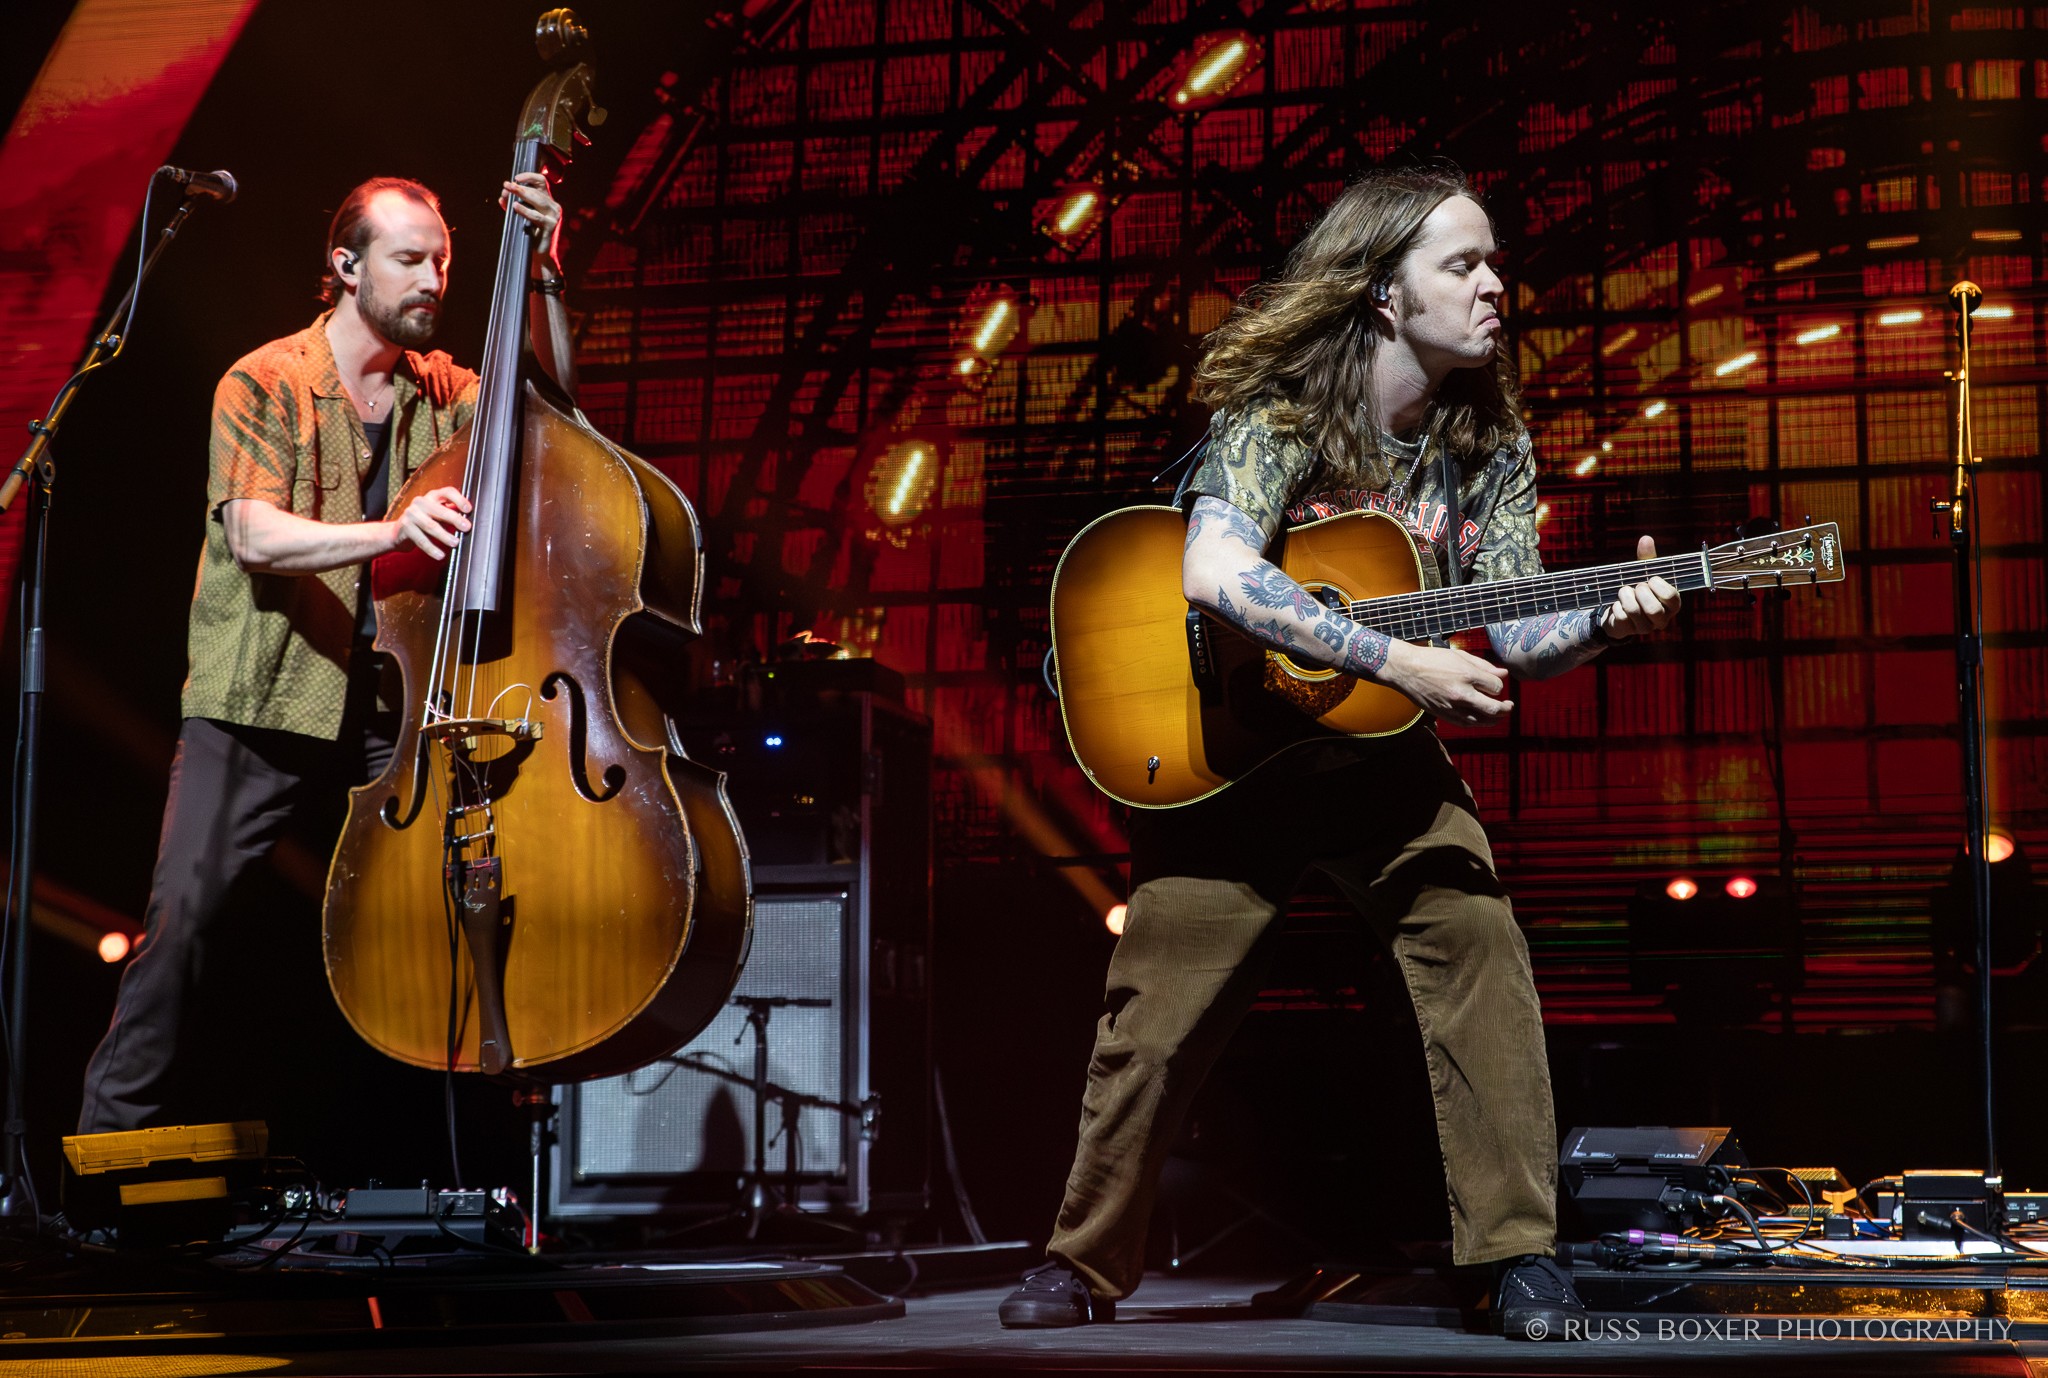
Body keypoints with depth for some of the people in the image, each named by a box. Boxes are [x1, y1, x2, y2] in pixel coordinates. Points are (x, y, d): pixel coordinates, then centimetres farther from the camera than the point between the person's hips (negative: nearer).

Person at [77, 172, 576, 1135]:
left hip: (389, 709, 4)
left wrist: (544, 279, -13)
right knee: (187, 907, -12)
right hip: (259, 704, -4)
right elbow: (255, 533, -17)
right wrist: (392, 530, -33)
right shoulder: (265, 384, -3)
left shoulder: (438, 387, 13)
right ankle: (116, 1132, 2)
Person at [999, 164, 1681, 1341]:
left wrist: (1605, 623, -26)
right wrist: (1401, 659, -35)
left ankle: (1521, 1252, -8)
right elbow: (1215, 576, -33)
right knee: (1160, 1005, 1)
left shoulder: (1489, 441, -2)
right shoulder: (1277, 408, -17)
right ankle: (1087, 1265, 19)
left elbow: (1515, 634, -4)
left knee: (1480, 944, -18)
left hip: (1387, 760, 3)